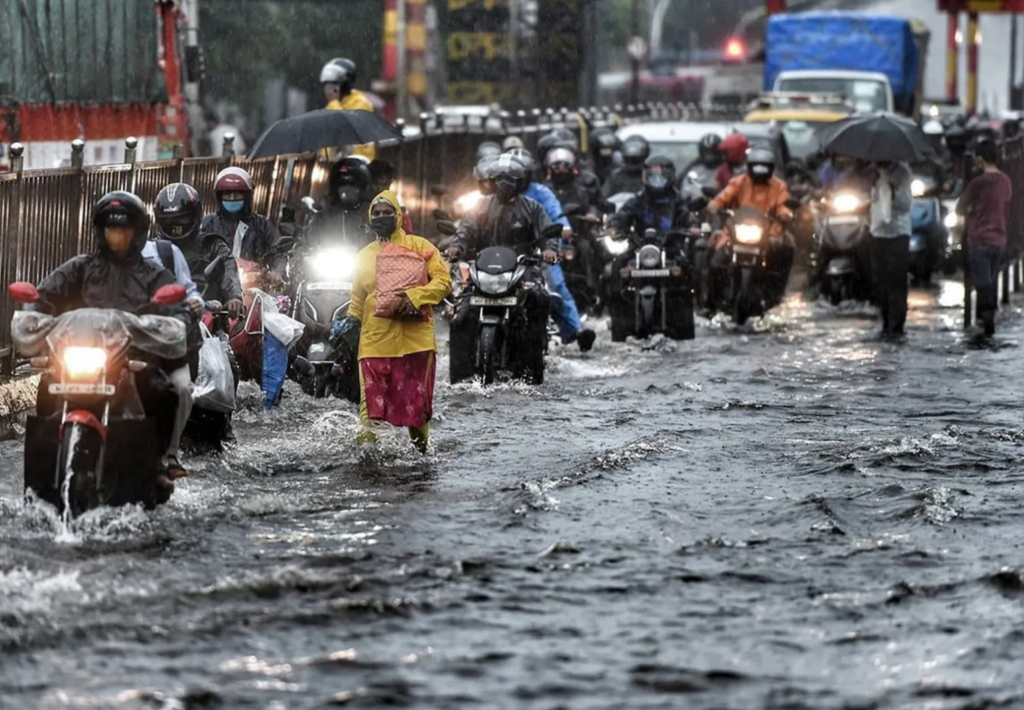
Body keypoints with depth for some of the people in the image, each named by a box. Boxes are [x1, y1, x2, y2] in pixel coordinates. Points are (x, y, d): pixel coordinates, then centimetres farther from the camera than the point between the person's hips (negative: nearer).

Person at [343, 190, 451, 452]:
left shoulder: (419, 246, 6)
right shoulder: (366, 255, 19)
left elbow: (443, 280, -1)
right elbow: (358, 296, 27)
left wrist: (415, 297, -15)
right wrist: (350, 320, 12)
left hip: (415, 335, -2)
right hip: (376, 338, 2)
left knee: (416, 392, 2)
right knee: (372, 390, -11)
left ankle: (420, 442, 18)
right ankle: (366, 433, -14)